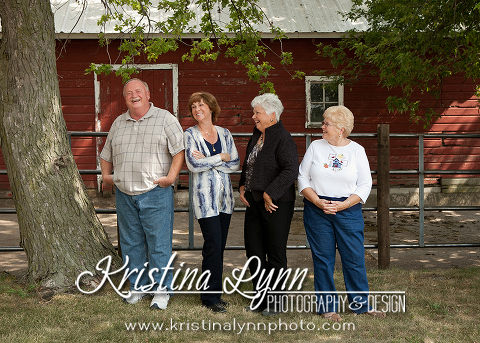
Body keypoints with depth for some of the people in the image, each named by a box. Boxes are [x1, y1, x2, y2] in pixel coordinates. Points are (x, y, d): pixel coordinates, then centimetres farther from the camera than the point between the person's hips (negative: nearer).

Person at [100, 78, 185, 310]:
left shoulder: (165, 119, 1)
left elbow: (180, 149, -6)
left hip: (156, 193, -5)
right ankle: (138, 286, 22)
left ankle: (162, 289, 7)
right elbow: (106, 154, 26)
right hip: (124, 195, 5)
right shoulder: (118, 123, 16)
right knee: (131, 243, 10)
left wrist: (171, 176, -16)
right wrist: (105, 175, 11)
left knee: (159, 243, -3)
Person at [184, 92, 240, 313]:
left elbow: (235, 164, 2)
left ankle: (213, 293, 16)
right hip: (205, 197, -4)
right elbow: (193, 164, -13)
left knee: (219, 245, 6)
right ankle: (211, 296, 1)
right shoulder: (190, 135, 0)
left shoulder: (224, 134, 11)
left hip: (224, 195, 4)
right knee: (213, 245, -9)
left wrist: (207, 161, -8)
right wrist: (221, 157, -7)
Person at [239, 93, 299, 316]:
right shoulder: (256, 136, 13)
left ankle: (275, 300, 14)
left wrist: (269, 194, -21)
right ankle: (261, 296, 24)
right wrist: (242, 186, 9)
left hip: (276, 204, -9)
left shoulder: (283, 139, -14)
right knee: (253, 249, 11)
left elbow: (291, 170, -22)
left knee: (275, 252, 2)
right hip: (254, 202, 9)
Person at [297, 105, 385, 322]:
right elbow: (302, 178, 4)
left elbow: (365, 185, 1)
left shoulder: (357, 151, 2)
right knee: (322, 259, 4)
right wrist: (318, 201, -10)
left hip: (348, 211, 0)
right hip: (317, 211, 1)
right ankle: (326, 306, 14)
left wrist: (342, 205, -12)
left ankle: (360, 304, 15)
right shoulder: (316, 147, 4)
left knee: (355, 258, 1)